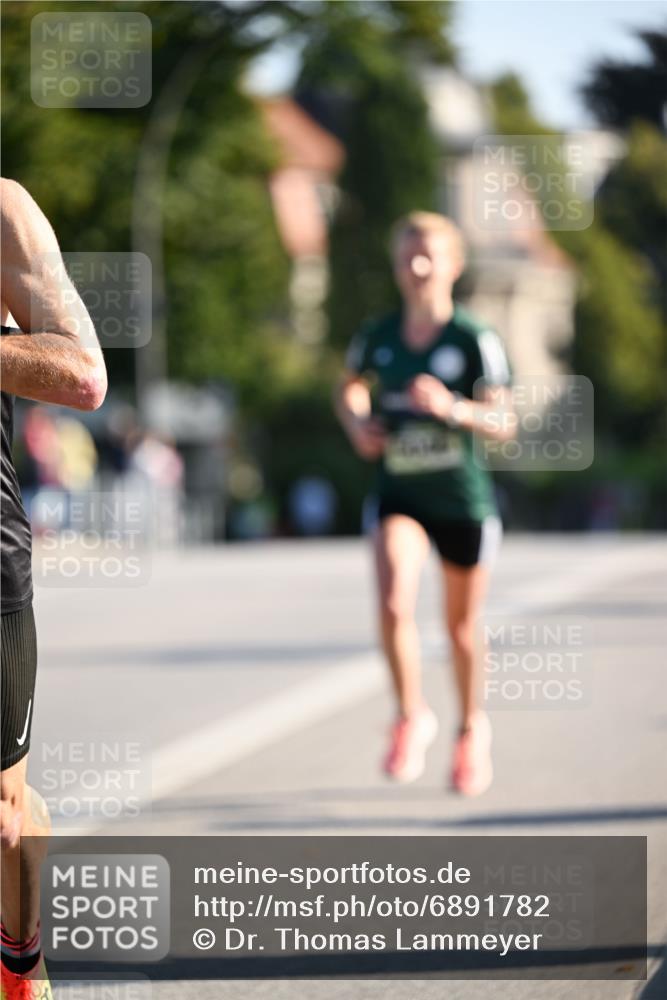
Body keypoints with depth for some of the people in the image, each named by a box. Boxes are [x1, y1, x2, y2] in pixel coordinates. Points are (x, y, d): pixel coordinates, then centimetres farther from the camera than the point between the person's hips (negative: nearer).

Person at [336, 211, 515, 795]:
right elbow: (351, 388, 19)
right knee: (395, 604, -24)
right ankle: (412, 719, -5)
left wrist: (452, 408, -32)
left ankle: (472, 727, 39)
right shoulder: (378, 338, -2)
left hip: (463, 499, -1)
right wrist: (358, 423, -2)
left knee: (461, 626, 13)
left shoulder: (476, 341, -12)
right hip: (400, 496, 1)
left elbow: (504, 424, -15)